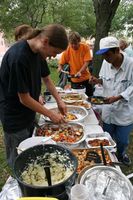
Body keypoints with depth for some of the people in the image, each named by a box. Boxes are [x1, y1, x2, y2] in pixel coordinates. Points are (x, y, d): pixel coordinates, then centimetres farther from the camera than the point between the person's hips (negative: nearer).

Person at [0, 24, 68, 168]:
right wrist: (51, 115, -15)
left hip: (29, 113, 8)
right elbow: (24, 98, -24)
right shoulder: (18, 57, -29)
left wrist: (59, 101, 1)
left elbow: (46, 79, 11)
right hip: (15, 119, -8)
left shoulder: (39, 52, -2)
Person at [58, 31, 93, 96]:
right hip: (74, 80, 0)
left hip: (86, 78, 1)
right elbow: (61, 63, -1)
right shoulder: (67, 50, -5)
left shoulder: (85, 47, -7)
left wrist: (80, 72, -28)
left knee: (90, 96, 8)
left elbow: (86, 63, -12)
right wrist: (60, 68, -24)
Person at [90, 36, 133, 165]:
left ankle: (121, 155, 48)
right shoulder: (106, 63, -5)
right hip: (108, 109, 3)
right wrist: (98, 80, -12)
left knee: (122, 140, 16)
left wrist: (117, 97, -28)